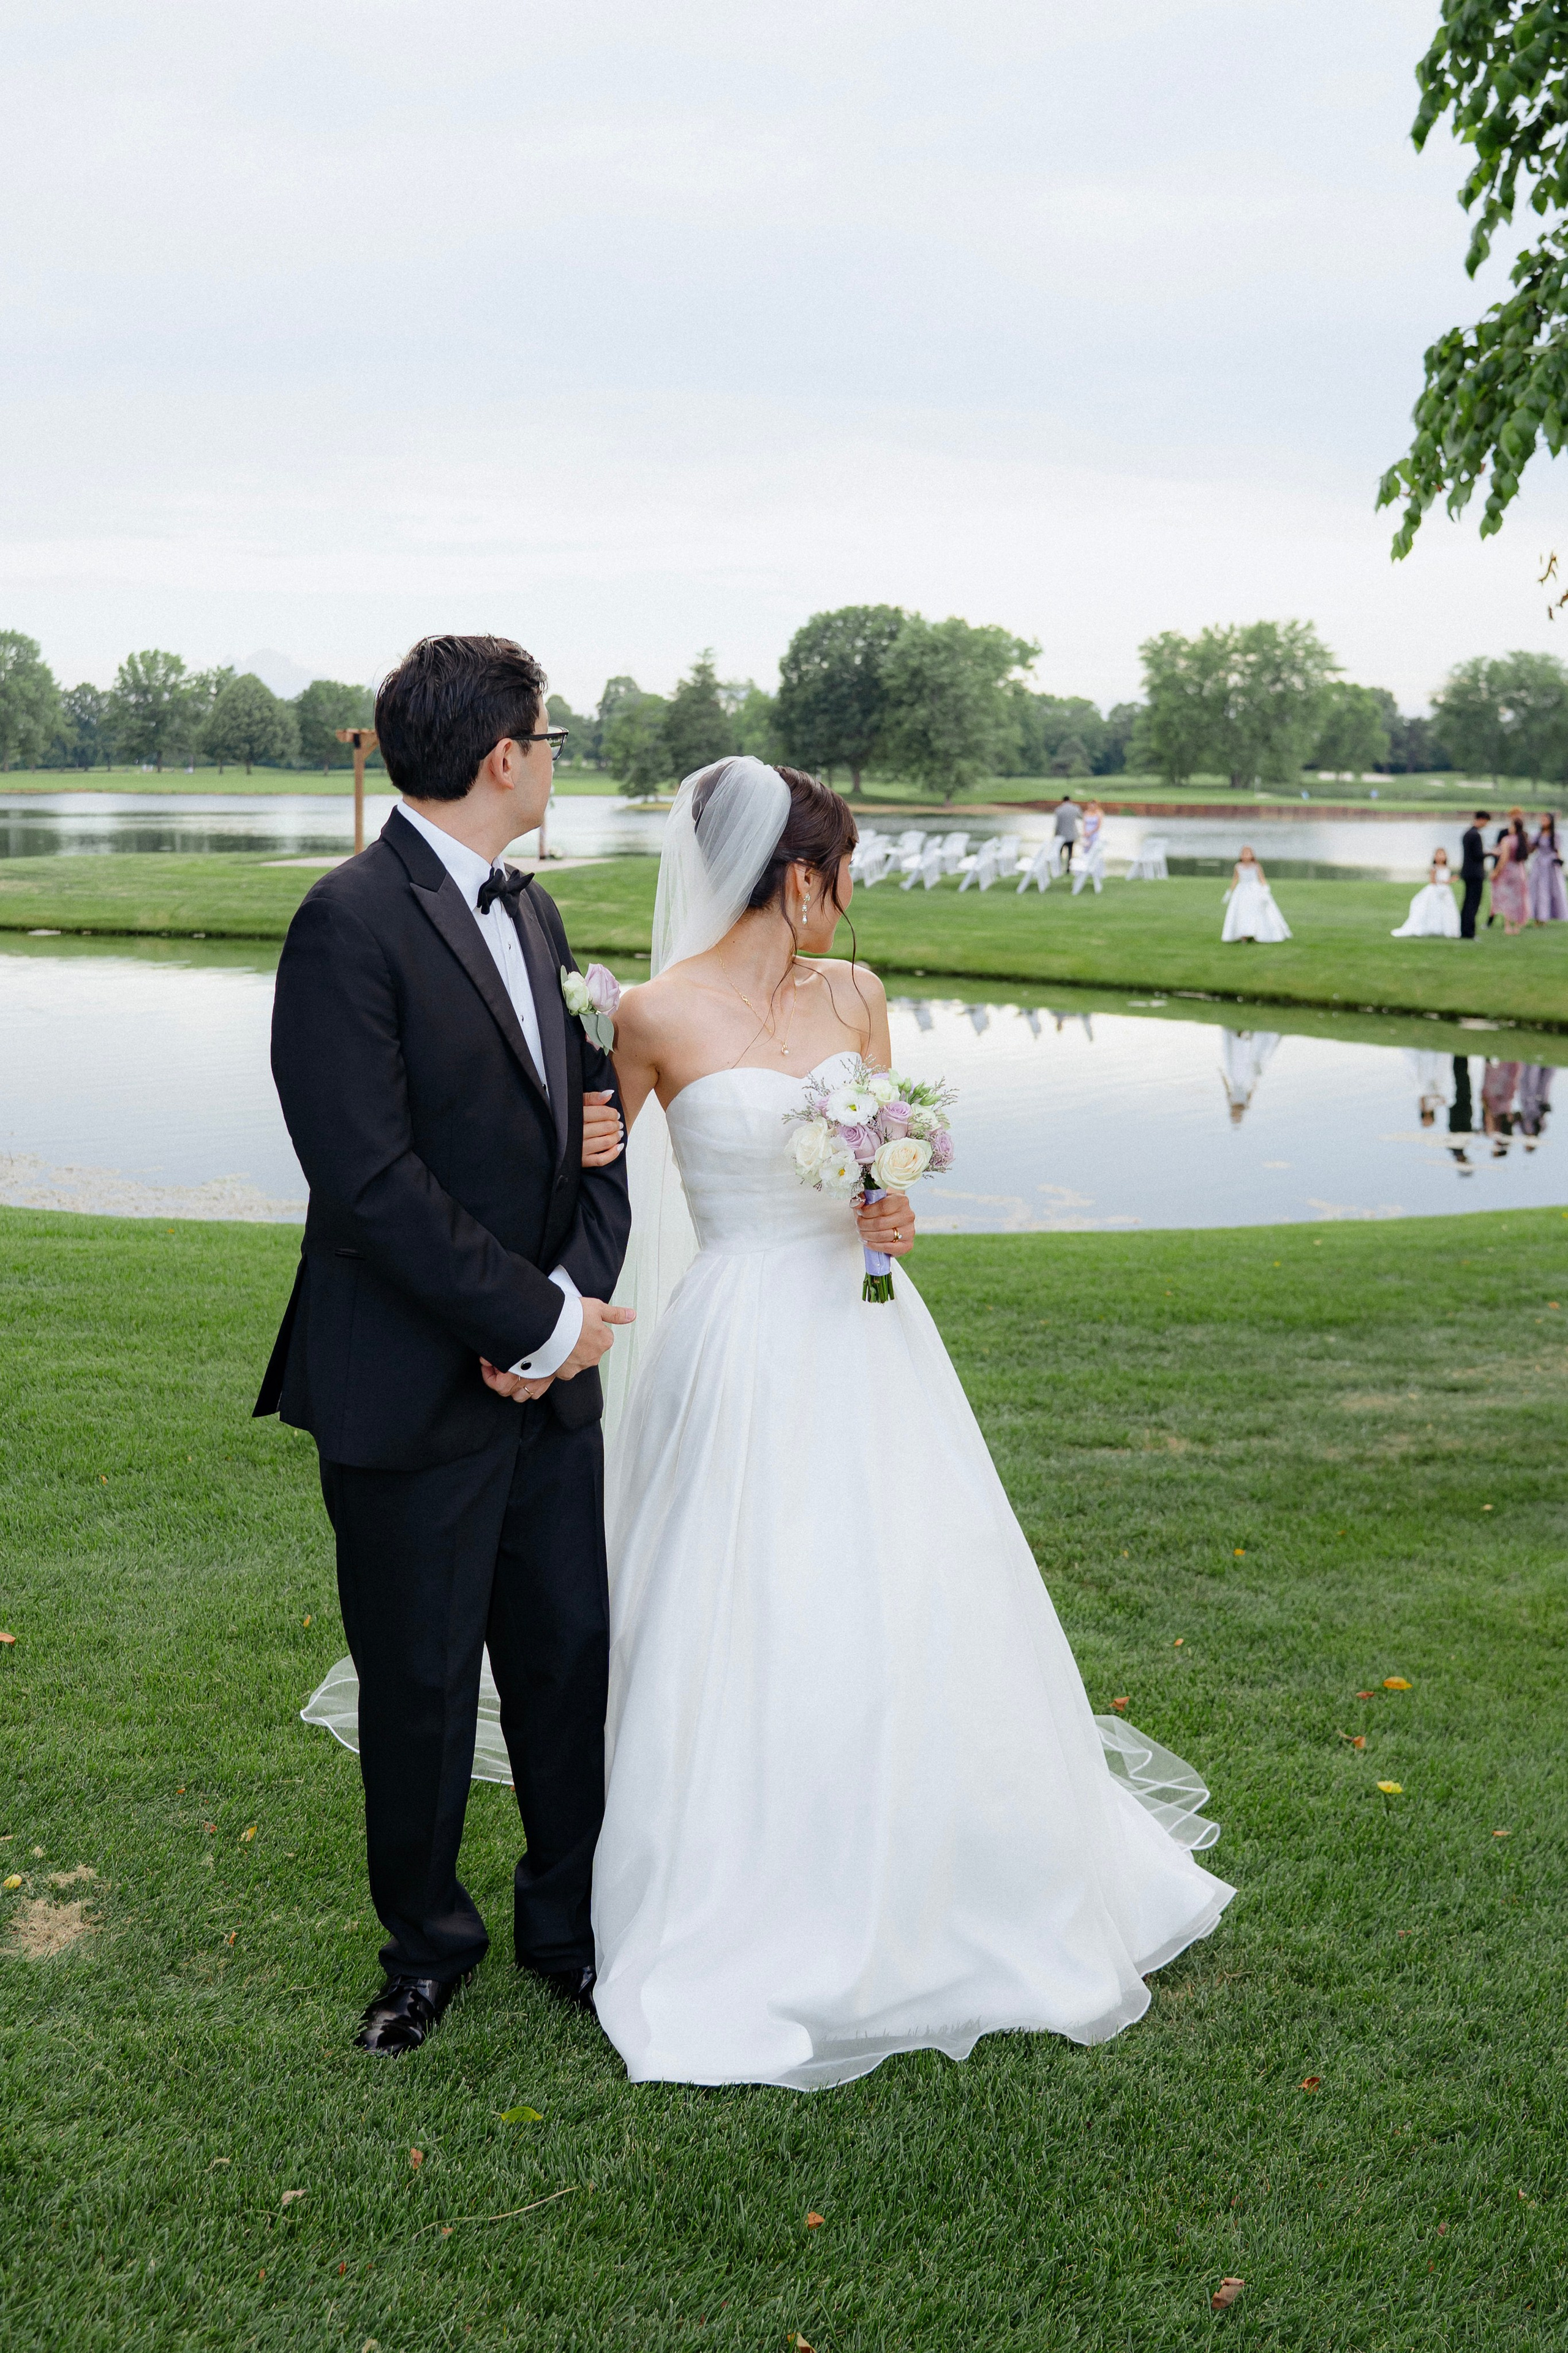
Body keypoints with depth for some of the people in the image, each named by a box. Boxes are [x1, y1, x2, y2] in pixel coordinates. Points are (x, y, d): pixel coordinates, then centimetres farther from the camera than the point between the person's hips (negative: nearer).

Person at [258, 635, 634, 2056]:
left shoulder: (530, 911, 10)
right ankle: (427, 1941, 33)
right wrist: (542, 1320, -17)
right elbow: (371, 1178, -22)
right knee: (420, 1686, 11)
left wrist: (580, 1296, -6)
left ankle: (568, 1917, 34)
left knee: (573, 1658, 14)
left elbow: (593, 1121, 10)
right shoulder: (351, 923, -16)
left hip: (550, 1373, 7)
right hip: (412, 1391, -6)